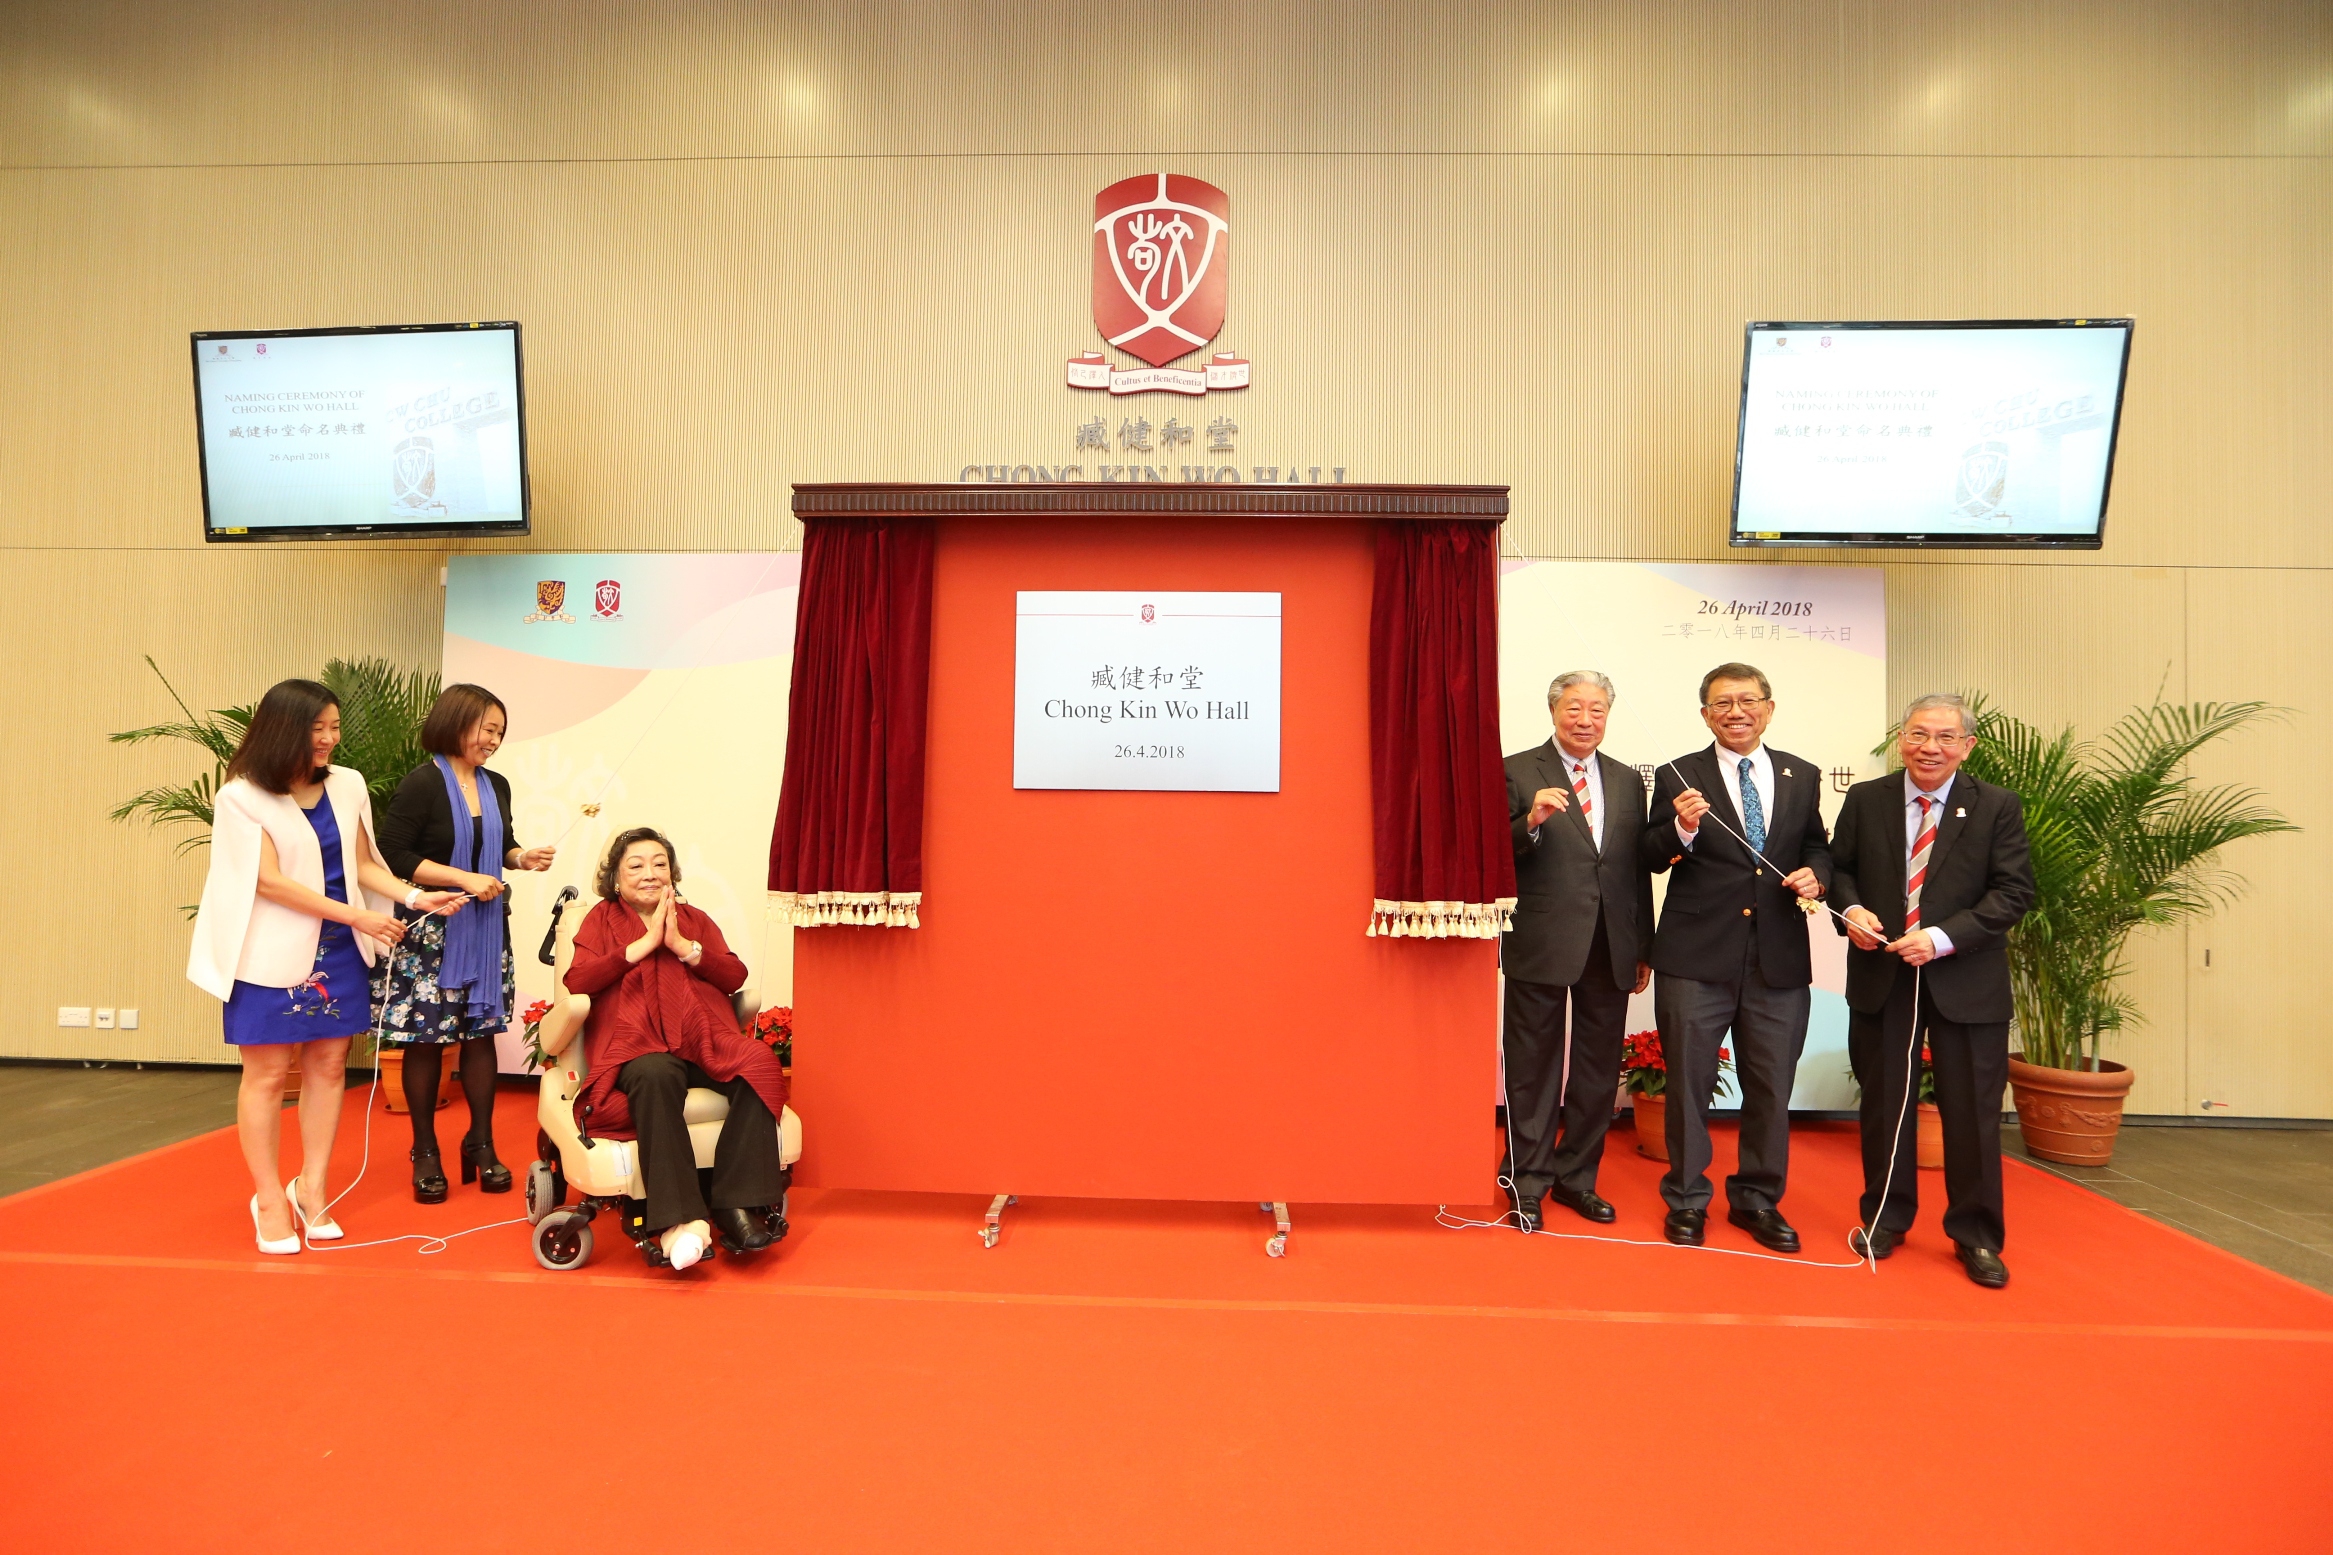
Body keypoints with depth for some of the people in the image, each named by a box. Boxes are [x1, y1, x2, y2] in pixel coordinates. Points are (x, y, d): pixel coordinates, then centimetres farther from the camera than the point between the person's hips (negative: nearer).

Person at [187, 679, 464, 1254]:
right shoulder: (241, 796, -8)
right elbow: (268, 881, -13)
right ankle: (269, 1200, 15)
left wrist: (415, 897, -5)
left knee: (327, 1065, 7)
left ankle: (313, 1189, 20)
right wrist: (360, 916, -17)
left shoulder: (348, 786, 4)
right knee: (268, 1073, 3)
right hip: (273, 953, -4)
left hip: (337, 951, 4)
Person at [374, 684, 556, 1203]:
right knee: (427, 1039, 4)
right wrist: (464, 879, -19)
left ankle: (481, 1142, 21)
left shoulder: (496, 786, 9)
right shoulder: (422, 784, -11)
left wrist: (523, 858, -1)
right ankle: (425, 1151, 19)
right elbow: (393, 855, -15)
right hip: (430, 932, -5)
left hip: (486, 929, 5)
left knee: (481, 1033, 8)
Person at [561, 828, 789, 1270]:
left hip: (704, 1041, 3)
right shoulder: (601, 919, 19)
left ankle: (736, 1205, -29)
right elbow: (576, 982, 0)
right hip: (636, 1045, -2)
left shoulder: (695, 919, 24)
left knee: (760, 1064, -29)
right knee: (655, 1076, -38)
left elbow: (735, 977, 10)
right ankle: (678, 1220, -42)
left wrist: (683, 945, -2)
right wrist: (645, 942, -4)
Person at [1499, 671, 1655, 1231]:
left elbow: (1639, 868, 12)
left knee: (1598, 1070, 12)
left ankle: (1576, 1178, 28)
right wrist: (1532, 821, -26)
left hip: (1611, 949, 5)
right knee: (1533, 1068, 6)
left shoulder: (1627, 780, 12)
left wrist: (1644, 948, 11)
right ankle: (1527, 1184, 20)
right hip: (1541, 946, -5)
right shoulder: (1518, 771, -3)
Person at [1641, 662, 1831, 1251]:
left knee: (1772, 1087, 13)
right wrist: (1682, 828, -25)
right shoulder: (1678, 777, -2)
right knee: (1689, 1083, 7)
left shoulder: (1802, 777, 9)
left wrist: (1815, 873, -4)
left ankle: (1757, 1199, 31)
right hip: (1696, 957, -3)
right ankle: (1687, 1201, 23)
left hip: (1779, 958, 3)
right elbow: (1652, 860, -5)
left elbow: (1817, 846, 18)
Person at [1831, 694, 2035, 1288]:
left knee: (1971, 1111, 5)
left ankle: (1975, 1236, 23)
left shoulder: (1997, 808, -2)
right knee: (1883, 1104, 12)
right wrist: (1850, 909, -11)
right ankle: (1885, 1219, 28)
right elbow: (1840, 866, 11)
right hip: (1880, 975, 2)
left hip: (1966, 980, -1)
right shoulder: (1865, 799, 3)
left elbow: (2013, 891, -6)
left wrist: (1942, 939, -18)